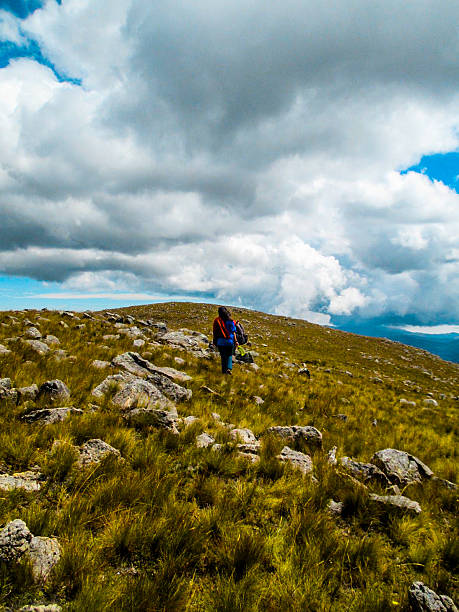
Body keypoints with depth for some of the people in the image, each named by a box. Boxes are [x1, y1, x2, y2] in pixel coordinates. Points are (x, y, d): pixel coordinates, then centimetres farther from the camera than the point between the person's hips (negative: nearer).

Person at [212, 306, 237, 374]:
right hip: (229, 340, 0)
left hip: (220, 341, 0)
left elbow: (215, 332, 0)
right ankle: (228, 368, -8)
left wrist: (215, 341, 8)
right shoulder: (230, 321, -2)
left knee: (223, 356, 11)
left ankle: (224, 370, 12)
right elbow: (233, 332, -4)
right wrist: (235, 341, -1)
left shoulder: (216, 321, -3)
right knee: (229, 355, 12)